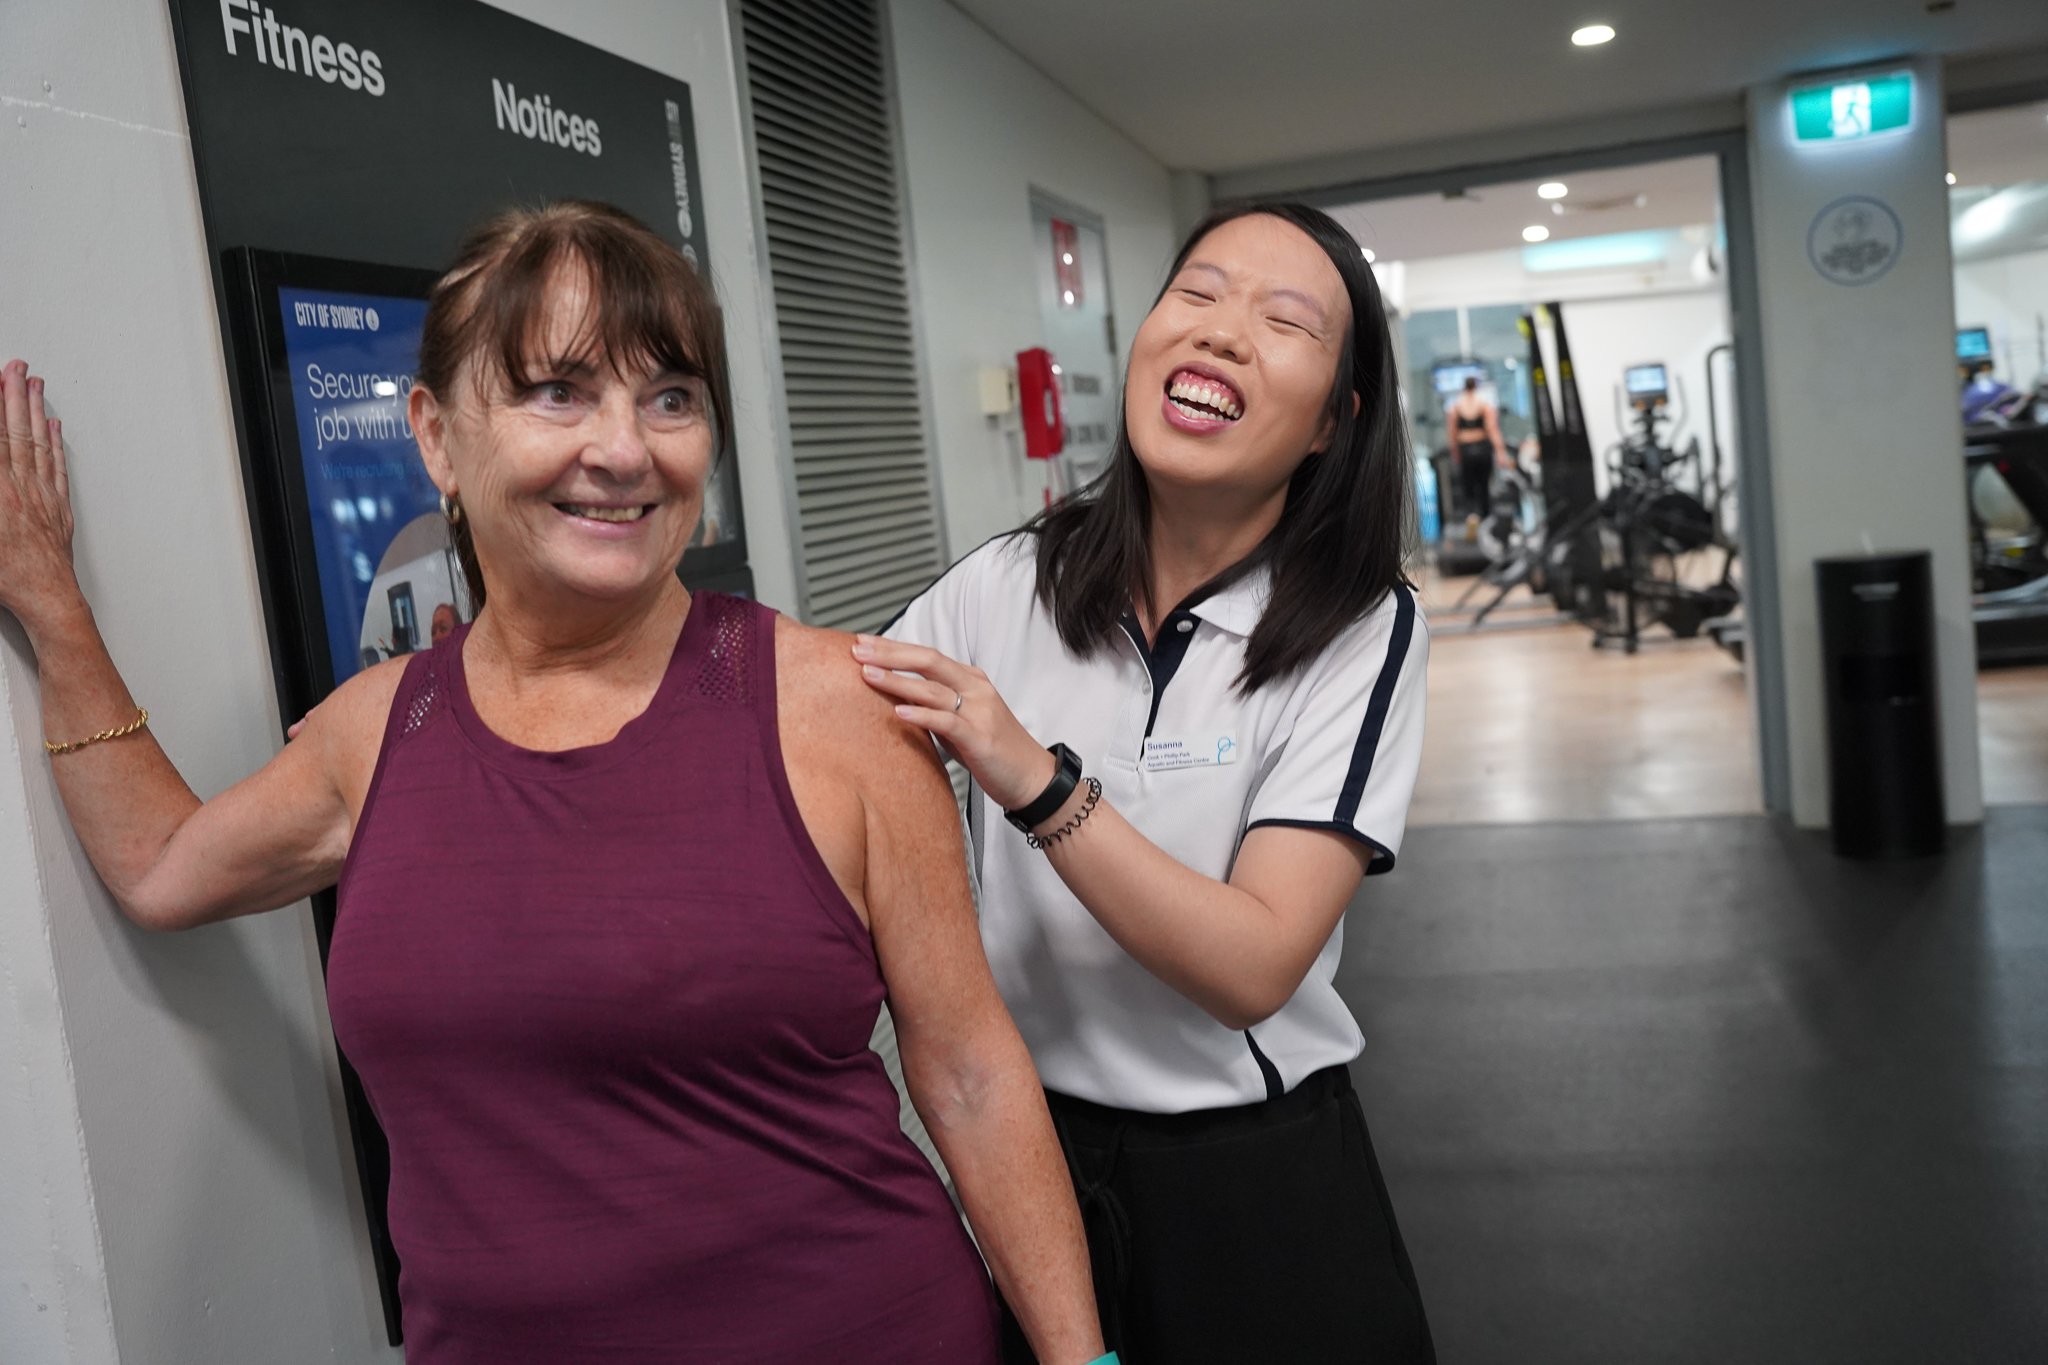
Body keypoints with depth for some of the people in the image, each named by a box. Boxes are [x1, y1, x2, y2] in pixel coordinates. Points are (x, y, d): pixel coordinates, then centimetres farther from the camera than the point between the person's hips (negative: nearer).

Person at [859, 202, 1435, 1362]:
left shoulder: (1362, 629, -14)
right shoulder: (1009, 584, -6)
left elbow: (1253, 968, -22)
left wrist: (1033, 779, -30)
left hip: (1260, 1177, -2)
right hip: (1034, 1149, 3)